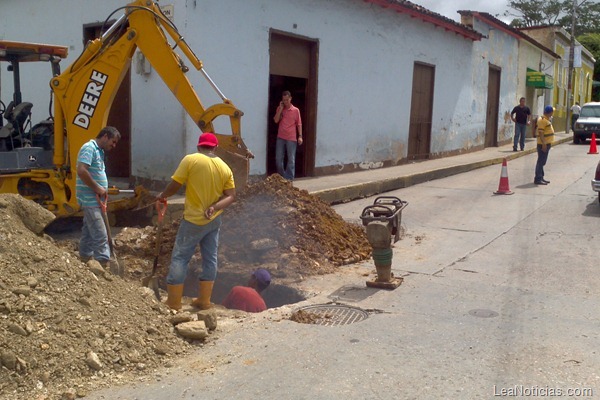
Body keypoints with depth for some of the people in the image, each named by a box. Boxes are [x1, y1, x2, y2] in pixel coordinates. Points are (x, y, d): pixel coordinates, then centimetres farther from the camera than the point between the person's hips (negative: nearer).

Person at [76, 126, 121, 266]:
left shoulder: (99, 151, 16)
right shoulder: (89, 148, -15)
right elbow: (81, 171, -26)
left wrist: (103, 189, 7)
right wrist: (98, 188, -19)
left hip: (95, 199, 10)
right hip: (90, 199, -10)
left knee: (89, 231, 17)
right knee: (100, 235, -11)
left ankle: (85, 257, 27)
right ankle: (104, 264, -9)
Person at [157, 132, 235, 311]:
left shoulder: (190, 160, -12)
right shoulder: (225, 167, 2)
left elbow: (174, 185, -11)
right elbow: (231, 196, -3)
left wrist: (162, 195, 7)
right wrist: (214, 207, -11)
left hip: (193, 220, -5)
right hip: (214, 220, 5)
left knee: (180, 258, 3)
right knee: (210, 258, 13)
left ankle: (173, 302, 5)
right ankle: (204, 300, 20)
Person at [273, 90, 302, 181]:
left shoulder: (296, 110, 0)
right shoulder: (279, 109, 7)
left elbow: (299, 124, 0)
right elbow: (276, 120, -5)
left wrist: (300, 136, -8)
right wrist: (280, 109, -8)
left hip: (291, 138, -3)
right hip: (280, 138, 3)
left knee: (291, 159, 0)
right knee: (278, 158, 5)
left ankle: (289, 178, 6)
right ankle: (281, 177, 19)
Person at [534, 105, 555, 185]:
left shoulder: (547, 119, 16)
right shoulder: (542, 120, -17)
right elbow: (540, 133, -22)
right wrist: (543, 144, -26)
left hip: (547, 143, 10)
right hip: (543, 144, -10)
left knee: (542, 161, 14)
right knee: (541, 161, -9)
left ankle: (541, 177, 21)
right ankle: (538, 179, -8)